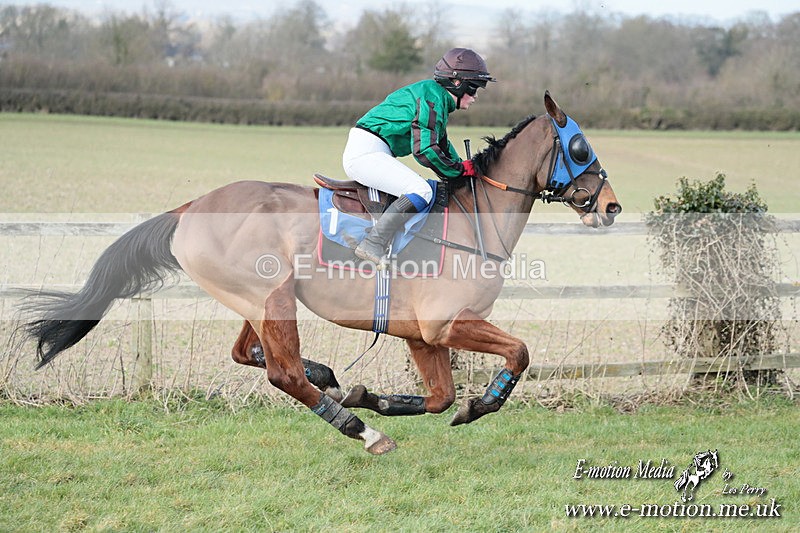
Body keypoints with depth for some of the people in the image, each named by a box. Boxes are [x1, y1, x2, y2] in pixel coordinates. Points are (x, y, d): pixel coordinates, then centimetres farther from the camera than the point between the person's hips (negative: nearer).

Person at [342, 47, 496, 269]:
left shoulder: (439, 98, 19)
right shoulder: (432, 95, -13)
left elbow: (442, 146, 27)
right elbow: (424, 149, -20)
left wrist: (463, 168, 13)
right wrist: (461, 170, -8)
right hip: (366, 152, -11)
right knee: (421, 191, -23)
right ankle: (373, 244, -28)